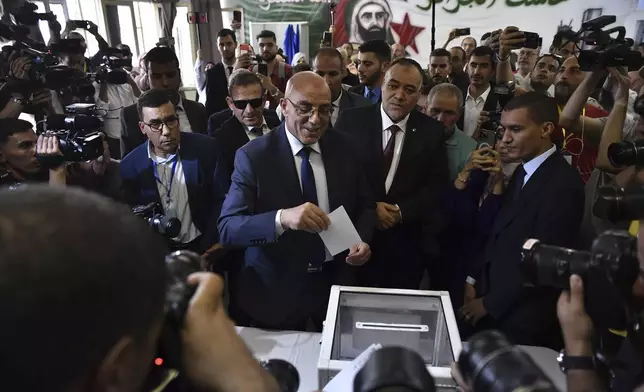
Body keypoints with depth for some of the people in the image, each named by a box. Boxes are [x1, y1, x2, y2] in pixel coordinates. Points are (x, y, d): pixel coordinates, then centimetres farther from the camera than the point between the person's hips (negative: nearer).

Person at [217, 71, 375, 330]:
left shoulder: (344, 148, -3)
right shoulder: (253, 156, -15)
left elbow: (365, 205, 8)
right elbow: (227, 228, -22)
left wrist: (363, 240, -13)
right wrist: (282, 218, -40)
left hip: (336, 284, 4)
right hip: (274, 291, -3)